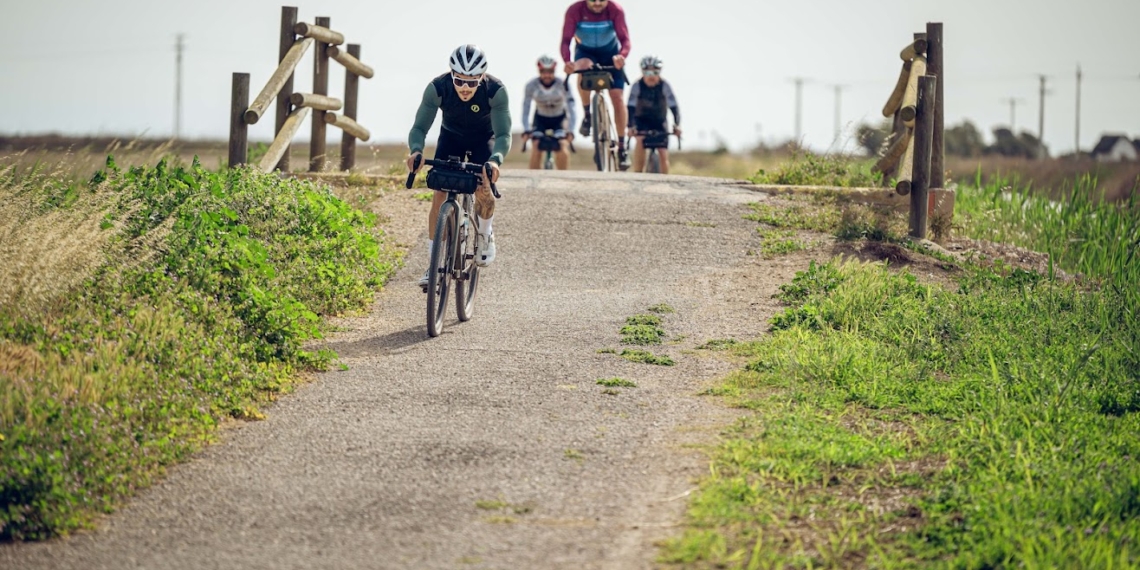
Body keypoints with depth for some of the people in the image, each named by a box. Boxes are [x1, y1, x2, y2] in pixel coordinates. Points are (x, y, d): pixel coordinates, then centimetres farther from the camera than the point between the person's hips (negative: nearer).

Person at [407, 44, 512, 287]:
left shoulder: (496, 91, -33)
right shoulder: (437, 88, -31)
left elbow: (503, 135, -35)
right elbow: (419, 127, -29)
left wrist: (495, 160, -55)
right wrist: (415, 150, -51)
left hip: (484, 139, -1)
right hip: (451, 137, 1)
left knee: (483, 191, -21)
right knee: (440, 193, -15)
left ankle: (484, 235, 13)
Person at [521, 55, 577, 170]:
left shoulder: (562, 85, -25)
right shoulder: (531, 85, -23)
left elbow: (571, 108, -27)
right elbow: (525, 110, -21)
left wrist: (570, 131, -37)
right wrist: (526, 130, -33)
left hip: (559, 118, -1)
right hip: (541, 118, 1)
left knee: (563, 149, -22)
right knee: (537, 149, -19)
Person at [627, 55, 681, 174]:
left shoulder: (665, 86, -19)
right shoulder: (637, 86, -20)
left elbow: (674, 106, -21)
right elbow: (631, 107, -24)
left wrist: (677, 125, -36)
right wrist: (631, 126, -39)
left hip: (659, 122, 1)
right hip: (642, 120, -1)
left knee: (664, 155, -9)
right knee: (640, 140, -31)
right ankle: (637, 175, -27)